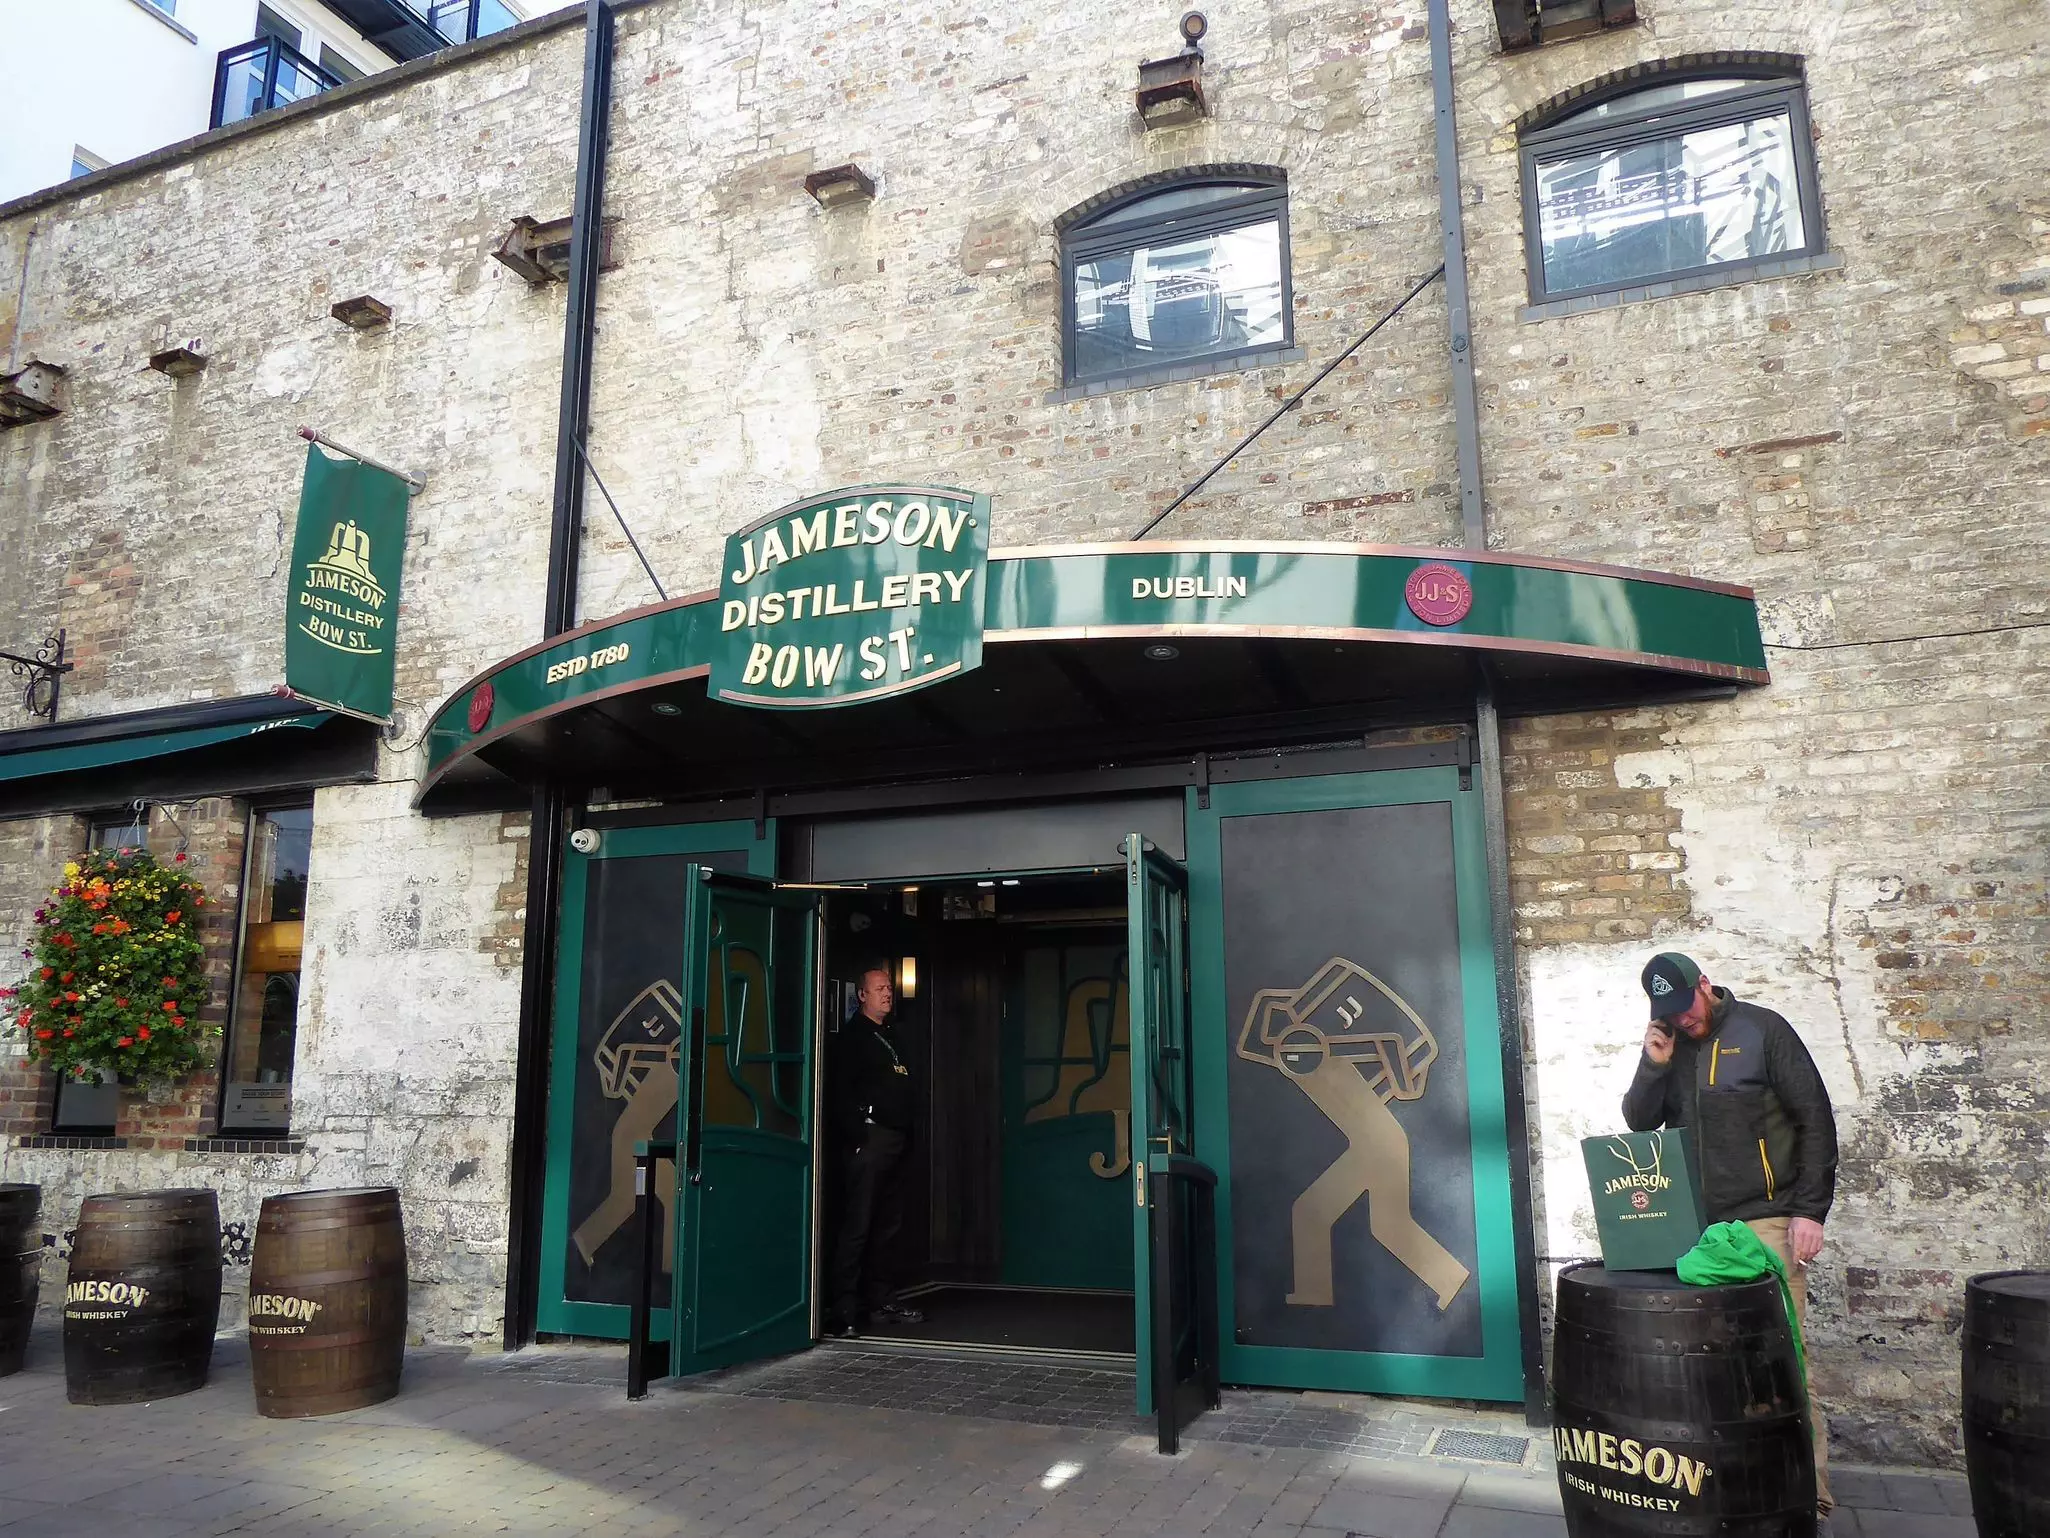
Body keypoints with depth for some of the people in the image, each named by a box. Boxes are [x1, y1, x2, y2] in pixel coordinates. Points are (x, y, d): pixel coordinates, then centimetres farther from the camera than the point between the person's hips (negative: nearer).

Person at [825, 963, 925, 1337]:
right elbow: (839, 1091, -12)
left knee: (888, 1226, 11)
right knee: (857, 1226, -10)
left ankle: (882, 1302, 18)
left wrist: (908, 1134, 13)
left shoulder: (894, 1036, 22)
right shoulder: (852, 1036, -2)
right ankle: (844, 1310, -8)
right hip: (869, 1139, -8)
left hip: (897, 1141, 8)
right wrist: (856, 1135, -19)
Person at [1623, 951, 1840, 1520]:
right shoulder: (1668, 1045, 11)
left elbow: (1816, 1120, -4)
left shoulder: (1761, 1030, -4)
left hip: (1765, 1221, -4)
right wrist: (1654, 1067, -8)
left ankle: (1809, 1485, 2)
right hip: (1696, 1226, 4)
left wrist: (1810, 1211, -9)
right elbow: (1639, 1122, 8)